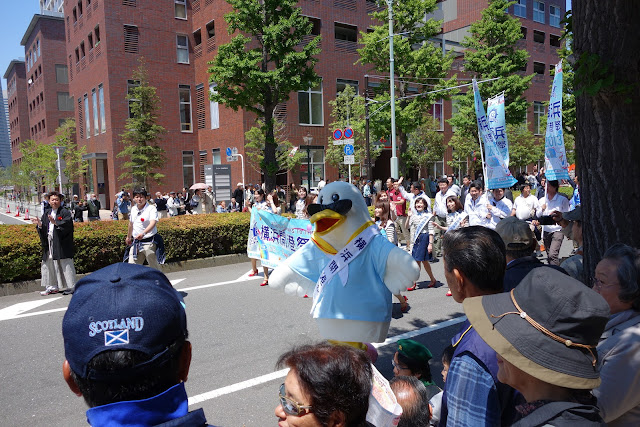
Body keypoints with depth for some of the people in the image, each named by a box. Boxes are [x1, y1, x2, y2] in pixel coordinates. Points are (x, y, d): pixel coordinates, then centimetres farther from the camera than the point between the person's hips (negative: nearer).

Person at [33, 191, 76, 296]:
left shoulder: (65, 212, -3)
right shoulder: (46, 213, 15)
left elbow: (68, 224, -19)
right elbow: (43, 229, 13)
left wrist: (56, 222, -32)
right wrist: (39, 224, -8)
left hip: (62, 244, -6)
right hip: (49, 244, 7)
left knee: (65, 265, -4)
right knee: (49, 265, 10)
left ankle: (70, 286, 3)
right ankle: (52, 287, 19)